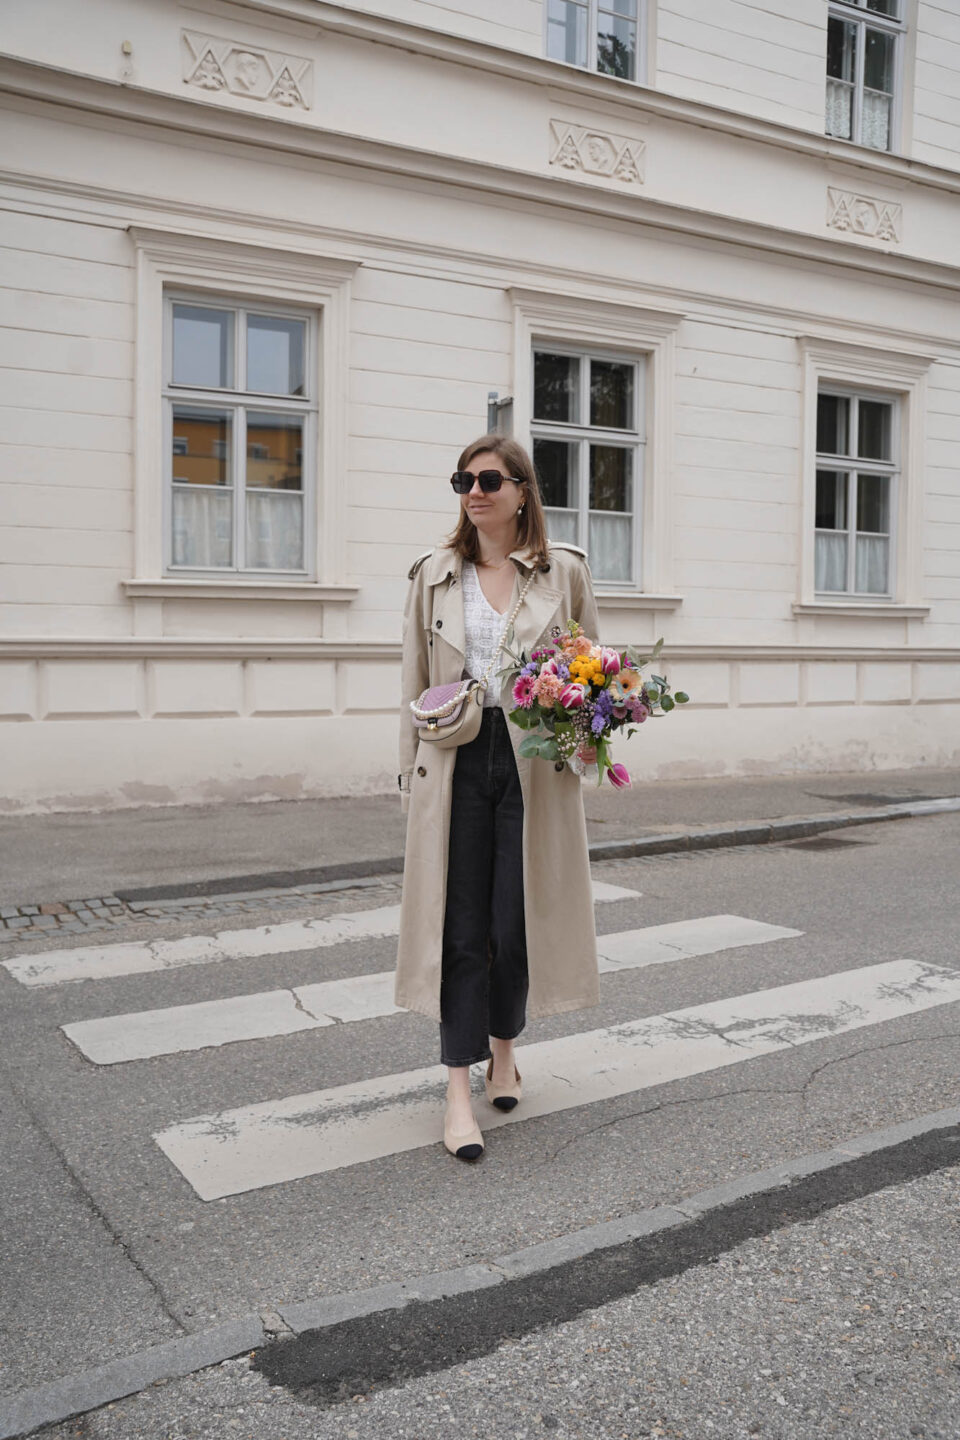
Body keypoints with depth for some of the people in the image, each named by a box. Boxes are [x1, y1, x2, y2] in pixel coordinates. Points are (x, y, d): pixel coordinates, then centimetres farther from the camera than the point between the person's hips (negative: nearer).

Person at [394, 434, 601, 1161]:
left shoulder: (564, 570, 4)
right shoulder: (434, 573, 7)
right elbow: (415, 682, 10)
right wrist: (412, 771, 7)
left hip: (534, 764, 0)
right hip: (455, 763, 1)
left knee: (518, 923, 5)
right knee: (460, 928, 0)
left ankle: (504, 1048, 32)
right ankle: (460, 1090, 7)